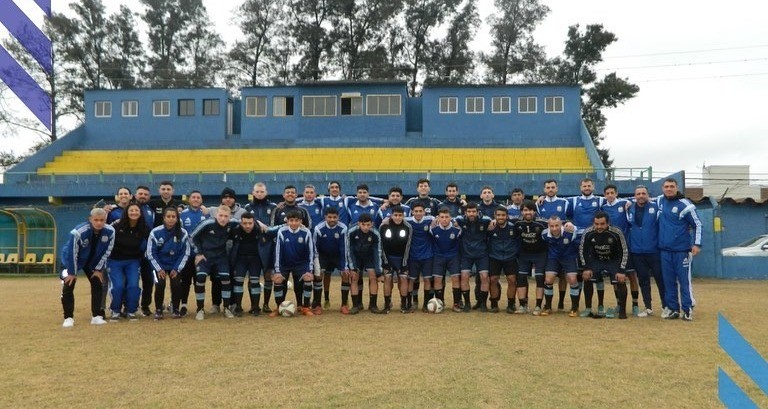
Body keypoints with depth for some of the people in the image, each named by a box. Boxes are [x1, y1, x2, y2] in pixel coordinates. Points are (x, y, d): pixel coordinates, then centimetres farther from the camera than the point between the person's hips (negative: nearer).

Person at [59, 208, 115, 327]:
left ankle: (97, 316, 9)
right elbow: (72, 253, -25)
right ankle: (68, 318, 0)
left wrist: (99, 269, -8)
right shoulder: (78, 232, -35)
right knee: (68, 286, -12)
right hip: (72, 260, -3)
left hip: (93, 261, 4)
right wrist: (72, 272, -17)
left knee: (97, 284, 0)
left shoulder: (110, 231, -24)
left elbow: (106, 252, -11)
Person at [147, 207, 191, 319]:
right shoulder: (155, 232, -14)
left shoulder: (183, 233, -11)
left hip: (175, 265, 1)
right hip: (159, 265, -1)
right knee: (160, 284, -18)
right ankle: (158, 310, 3)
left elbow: (185, 253, -4)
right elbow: (151, 253, -8)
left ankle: (175, 309, 8)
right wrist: (159, 269, -12)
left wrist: (177, 269, -9)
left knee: (176, 284, -15)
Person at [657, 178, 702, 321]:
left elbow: (697, 224, -4)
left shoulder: (685, 204, -7)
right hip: (665, 250, 5)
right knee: (668, 281, 8)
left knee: (684, 280, -2)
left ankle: (688, 309, 6)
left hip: (682, 250, -4)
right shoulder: (660, 201, 7)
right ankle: (672, 308, 16)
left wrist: (697, 244, -11)